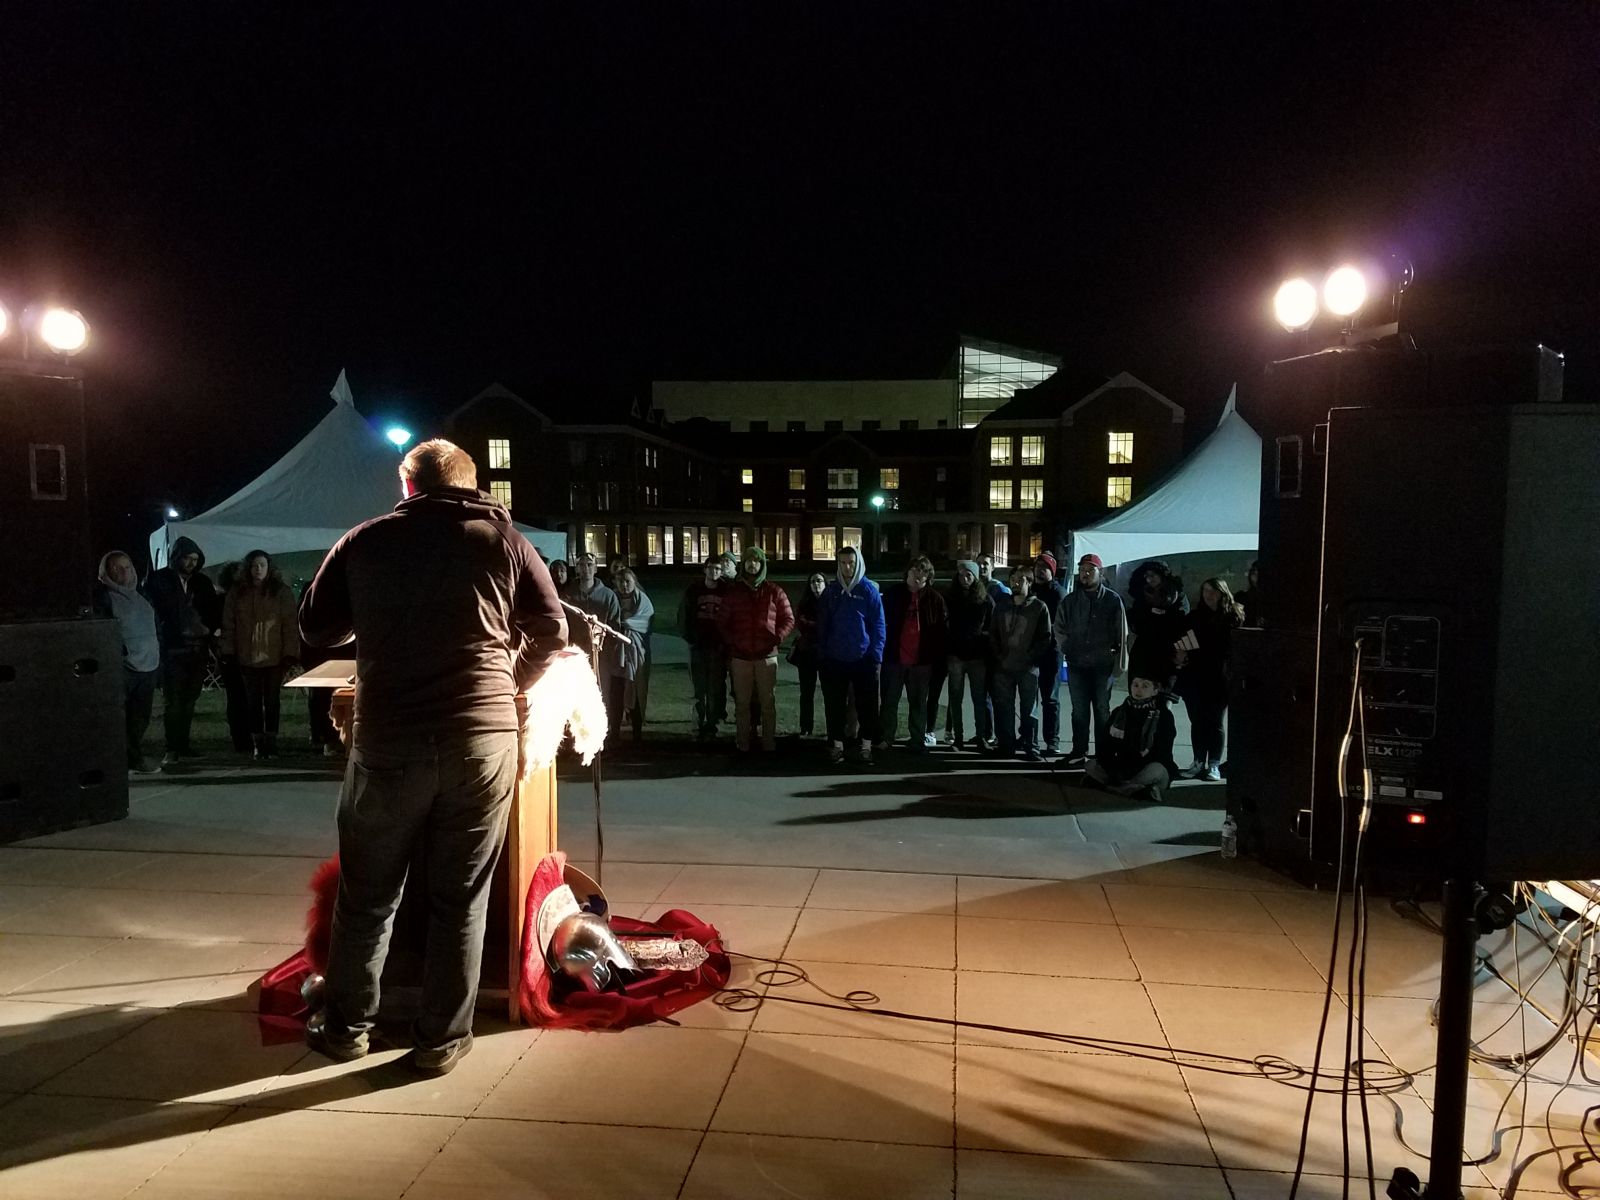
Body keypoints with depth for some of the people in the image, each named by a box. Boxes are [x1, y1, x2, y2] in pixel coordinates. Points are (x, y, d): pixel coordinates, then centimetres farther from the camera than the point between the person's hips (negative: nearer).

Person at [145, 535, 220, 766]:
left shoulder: (202, 582, 14)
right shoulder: (159, 580, 1)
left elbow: (215, 611, 19)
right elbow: (155, 613, -1)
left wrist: (211, 630, 1)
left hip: (198, 649, 4)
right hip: (172, 649, -4)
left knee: (189, 700, 8)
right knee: (172, 701, -7)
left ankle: (183, 744, 16)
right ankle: (172, 749, -6)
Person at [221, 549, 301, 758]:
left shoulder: (282, 592, -1)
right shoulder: (236, 593, 6)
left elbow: (290, 624, -5)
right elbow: (228, 624, 6)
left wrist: (290, 653, -11)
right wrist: (228, 652, 0)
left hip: (274, 658, -2)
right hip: (247, 658, 2)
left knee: (271, 702, 6)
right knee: (253, 703, 6)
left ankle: (271, 744, 14)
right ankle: (258, 744, 13)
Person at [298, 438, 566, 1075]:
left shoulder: (364, 541, 6)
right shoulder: (502, 538, 5)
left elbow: (316, 628, 14)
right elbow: (551, 630, 4)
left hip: (388, 741, 1)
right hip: (483, 737, 0)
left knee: (368, 892, 17)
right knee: (460, 898, 11)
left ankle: (346, 1025, 32)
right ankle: (441, 1039, 19)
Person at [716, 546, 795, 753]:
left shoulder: (774, 592, 4)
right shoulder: (732, 592, 8)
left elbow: (789, 619, 6)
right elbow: (722, 622, 12)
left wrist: (777, 638, -9)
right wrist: (731, 642, -3)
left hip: (767, 656, -1)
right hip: (740, 656, 1)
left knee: (768, 703, 3)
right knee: (741, 703, 5)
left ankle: (769, 744, 11)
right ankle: (742, 745, 12)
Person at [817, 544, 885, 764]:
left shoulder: (869, 590, -3)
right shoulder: (830, 591, 5)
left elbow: (878, 626, -4)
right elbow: (822, 625, 8)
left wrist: (877, 656, -9)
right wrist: (821, 653, 1)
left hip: (864, 659, -2)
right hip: (834, 659, 3)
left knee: (866, 704, 4)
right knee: (834, 705, 8)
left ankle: (866, 745, 15)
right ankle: (836, 744, 18)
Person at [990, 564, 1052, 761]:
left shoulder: (1039, 607, 0)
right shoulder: (1001, 606, 12)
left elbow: (1045, 637, -2)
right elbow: (993, 634, 15)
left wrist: (1030, 656, -10)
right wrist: (998, 655, 2)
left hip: (1028, 668, -4)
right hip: (1003, 667, 4)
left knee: (1029, 710, -1)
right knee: (1004, 709, 6)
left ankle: (1031, 747, 4)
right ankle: (1005, 746, 14)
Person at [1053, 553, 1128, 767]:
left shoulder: (1112, 599, -1)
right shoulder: (1070, 600, 7)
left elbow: (1122, 634, 0)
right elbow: (1059, 628, 16)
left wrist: (1119, 664, -3)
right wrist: (1067, 649, 4)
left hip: (1103, 665, -2)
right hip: (1076, 665, 2)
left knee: (1102, 710, 6)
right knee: (1079, 711, 7)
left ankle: (1103, 754, 12)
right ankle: (1079, 751, 15)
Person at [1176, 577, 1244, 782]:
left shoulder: (1233, 617, -1)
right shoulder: (1194, 617, 12)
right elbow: (1181, 642, 13)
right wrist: (1180, 655, -8)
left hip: (1219, 679, -4)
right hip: (1194, 678, 4)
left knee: (1215, 721, 1)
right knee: (1197, 721, 8)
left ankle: (1214, 765, 7)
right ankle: (1198, 763, 15)